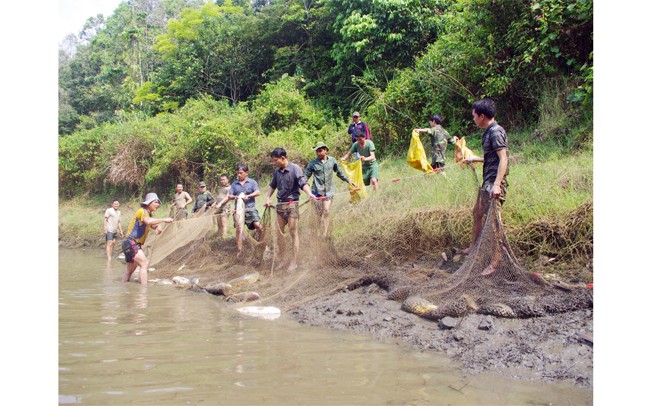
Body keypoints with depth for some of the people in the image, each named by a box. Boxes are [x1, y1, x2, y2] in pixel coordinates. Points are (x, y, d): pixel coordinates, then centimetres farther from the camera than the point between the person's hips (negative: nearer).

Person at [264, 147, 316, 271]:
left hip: (292, 204, -6)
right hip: (280, 205, 6)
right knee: (279, 232, 8)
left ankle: (294, 262, -1)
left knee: (293, 232, -4)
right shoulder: (277, 171, 9)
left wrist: (309, 194, -37)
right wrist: (268, 198, 14)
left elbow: (303, 183, -20)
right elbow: (272, 186, 24)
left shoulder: (295, 168, -10)